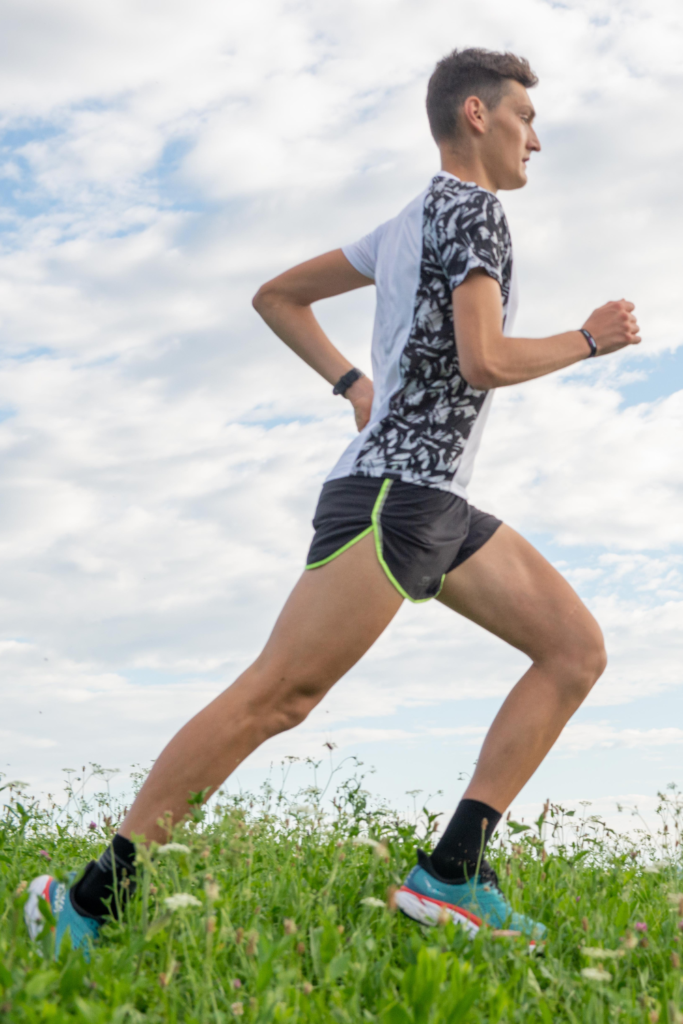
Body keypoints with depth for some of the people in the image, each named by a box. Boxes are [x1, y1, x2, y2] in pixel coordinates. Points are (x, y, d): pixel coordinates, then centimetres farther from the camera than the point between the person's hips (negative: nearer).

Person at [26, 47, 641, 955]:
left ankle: (452, 872, -2)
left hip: (438, 507, 10)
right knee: (274, 698, -13)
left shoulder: (409, 224, 21)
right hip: (391, 496, -10)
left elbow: (276, 296, 25)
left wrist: (354, 387, 19)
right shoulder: (470, 207, -5)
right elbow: (483, 362, -18)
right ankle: (92, 897, -6)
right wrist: (590, 339, -3)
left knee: (578, 651, 3)